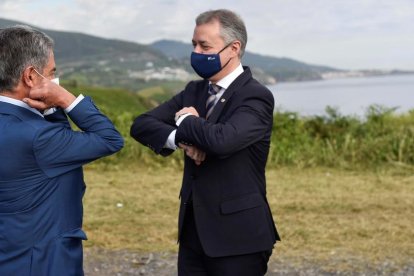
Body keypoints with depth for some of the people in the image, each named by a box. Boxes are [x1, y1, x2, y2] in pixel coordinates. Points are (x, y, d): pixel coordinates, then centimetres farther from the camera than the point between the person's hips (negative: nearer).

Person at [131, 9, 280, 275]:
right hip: (193, 230, 7)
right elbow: (141, 125, 4)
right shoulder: (194, 91, 10)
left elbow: (222, 140, -30)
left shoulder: (256, 97, -13)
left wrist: (187, 122, -10)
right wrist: (180, 139, -15)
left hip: (237, 236, -7)